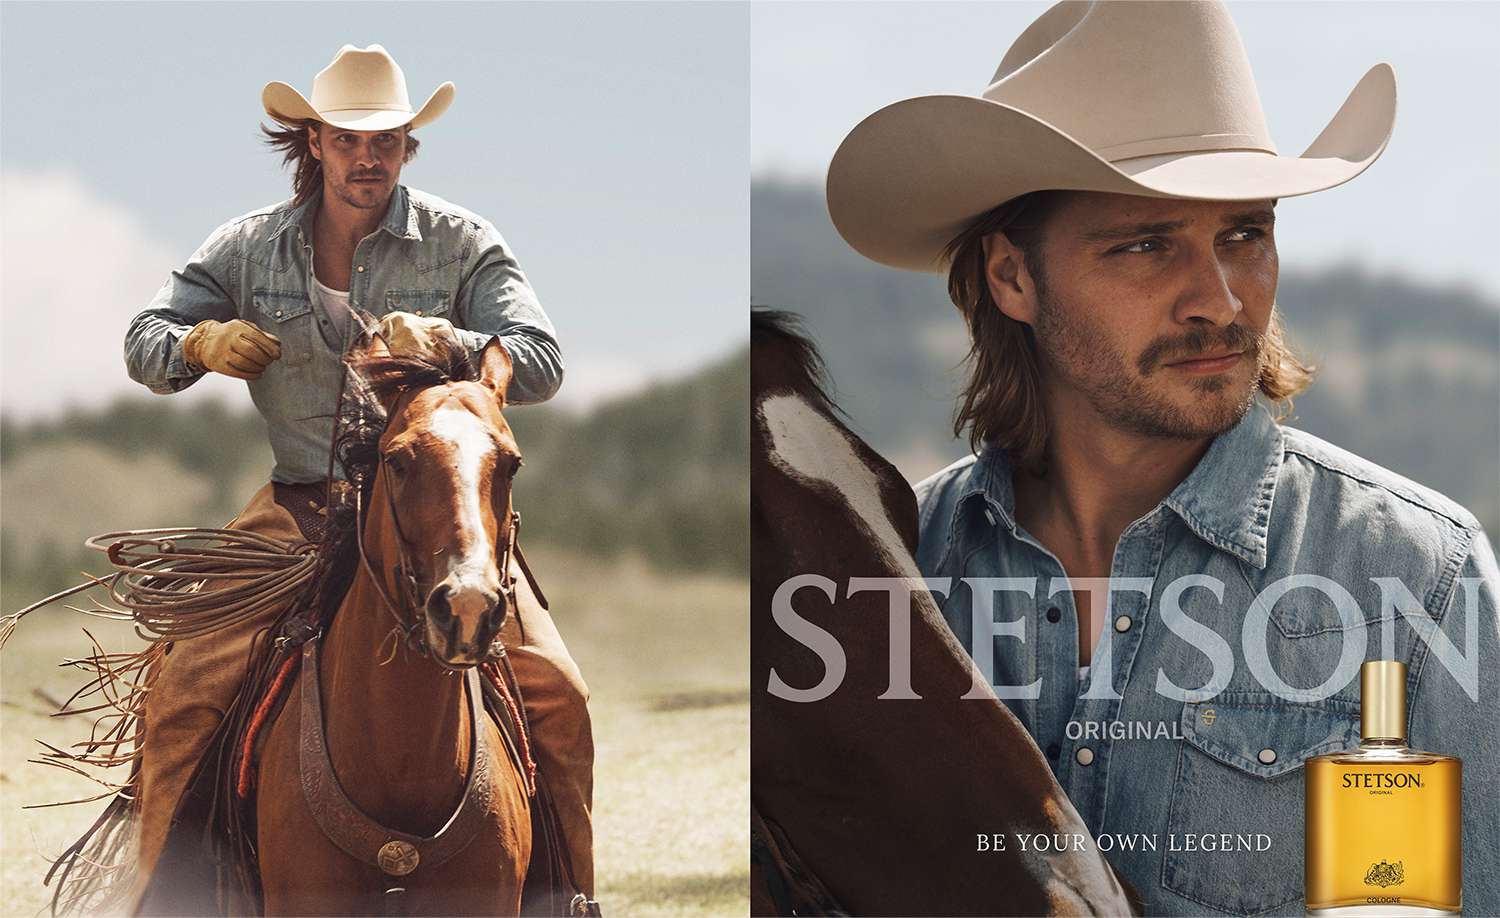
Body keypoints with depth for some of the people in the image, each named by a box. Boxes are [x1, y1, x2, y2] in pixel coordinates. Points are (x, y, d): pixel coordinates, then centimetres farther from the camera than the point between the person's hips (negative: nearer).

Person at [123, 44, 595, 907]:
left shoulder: (464, 243, -2)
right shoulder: (249, 247, 4)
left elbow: (542, 364, -10)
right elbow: (145, 345, 6)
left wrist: (447, 344, -30)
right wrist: (203, 343, -18)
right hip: (300, 506, 1)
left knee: (556, 692, -15)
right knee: (184, 692, -17)